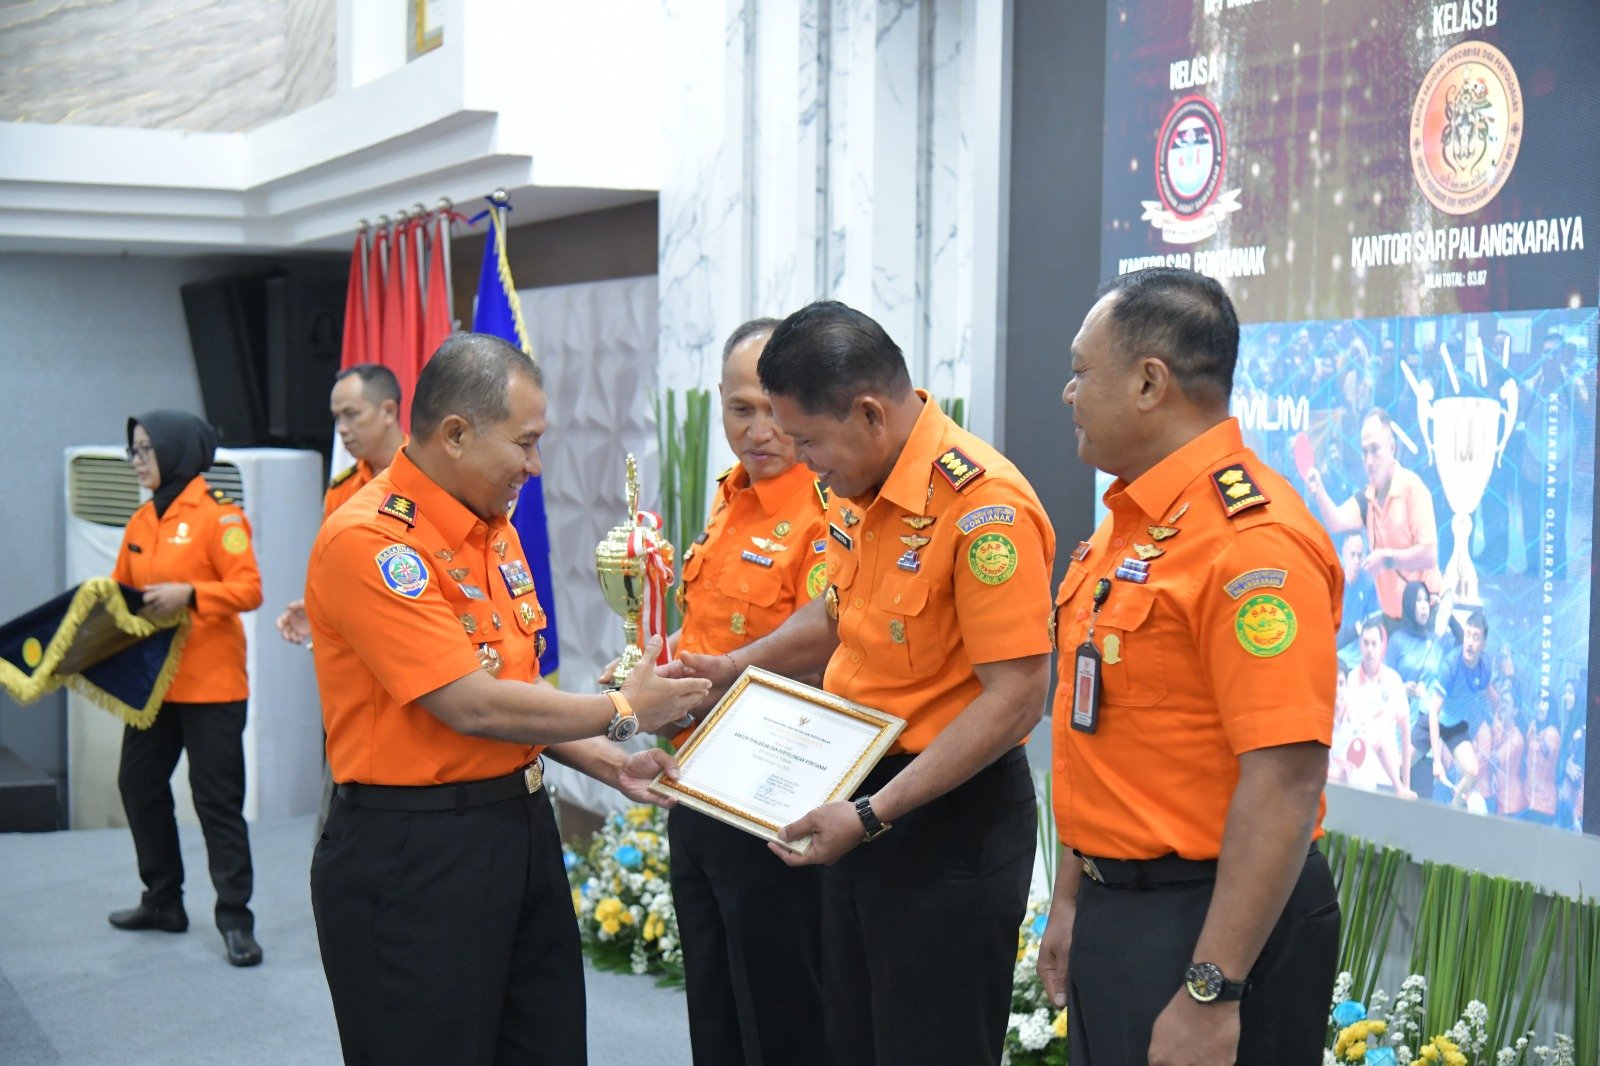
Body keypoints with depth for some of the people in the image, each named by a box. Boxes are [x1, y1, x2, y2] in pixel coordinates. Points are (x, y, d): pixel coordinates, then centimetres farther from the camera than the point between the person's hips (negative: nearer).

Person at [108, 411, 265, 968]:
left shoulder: (217, 515, -11)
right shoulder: (141, 522, 10)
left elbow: (249, 589, -17)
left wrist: (188, 594, -29)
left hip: (210, 685, -8)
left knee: (217, 800, -2)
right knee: (139, 785, 15)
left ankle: (235, 917, 5)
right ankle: (163, 900, 30)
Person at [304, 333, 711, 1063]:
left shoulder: (493, 527, 9)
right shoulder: (367, 540, -18)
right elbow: (473, 706, -21)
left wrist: (600, 761, 4)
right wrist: (623, 714, -11)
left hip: (521, 827, 8)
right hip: (411, 849, -8)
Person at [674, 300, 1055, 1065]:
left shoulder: (983, 504, -22)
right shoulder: (857, 488, 4)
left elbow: (1013, 698, -24)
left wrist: (872, 814, -24)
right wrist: (732, 668, 11)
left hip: (949, 820, -8)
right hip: (860, 801, 9)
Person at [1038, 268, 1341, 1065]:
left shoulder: (1251, 540, -21)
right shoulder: (1130, 520, 10)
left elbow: (1285, 783, -25)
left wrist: (1211, 994, -26)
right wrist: (1073, 900, 18)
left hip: (1208, 928, -9)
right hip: (1116, 908, 9)